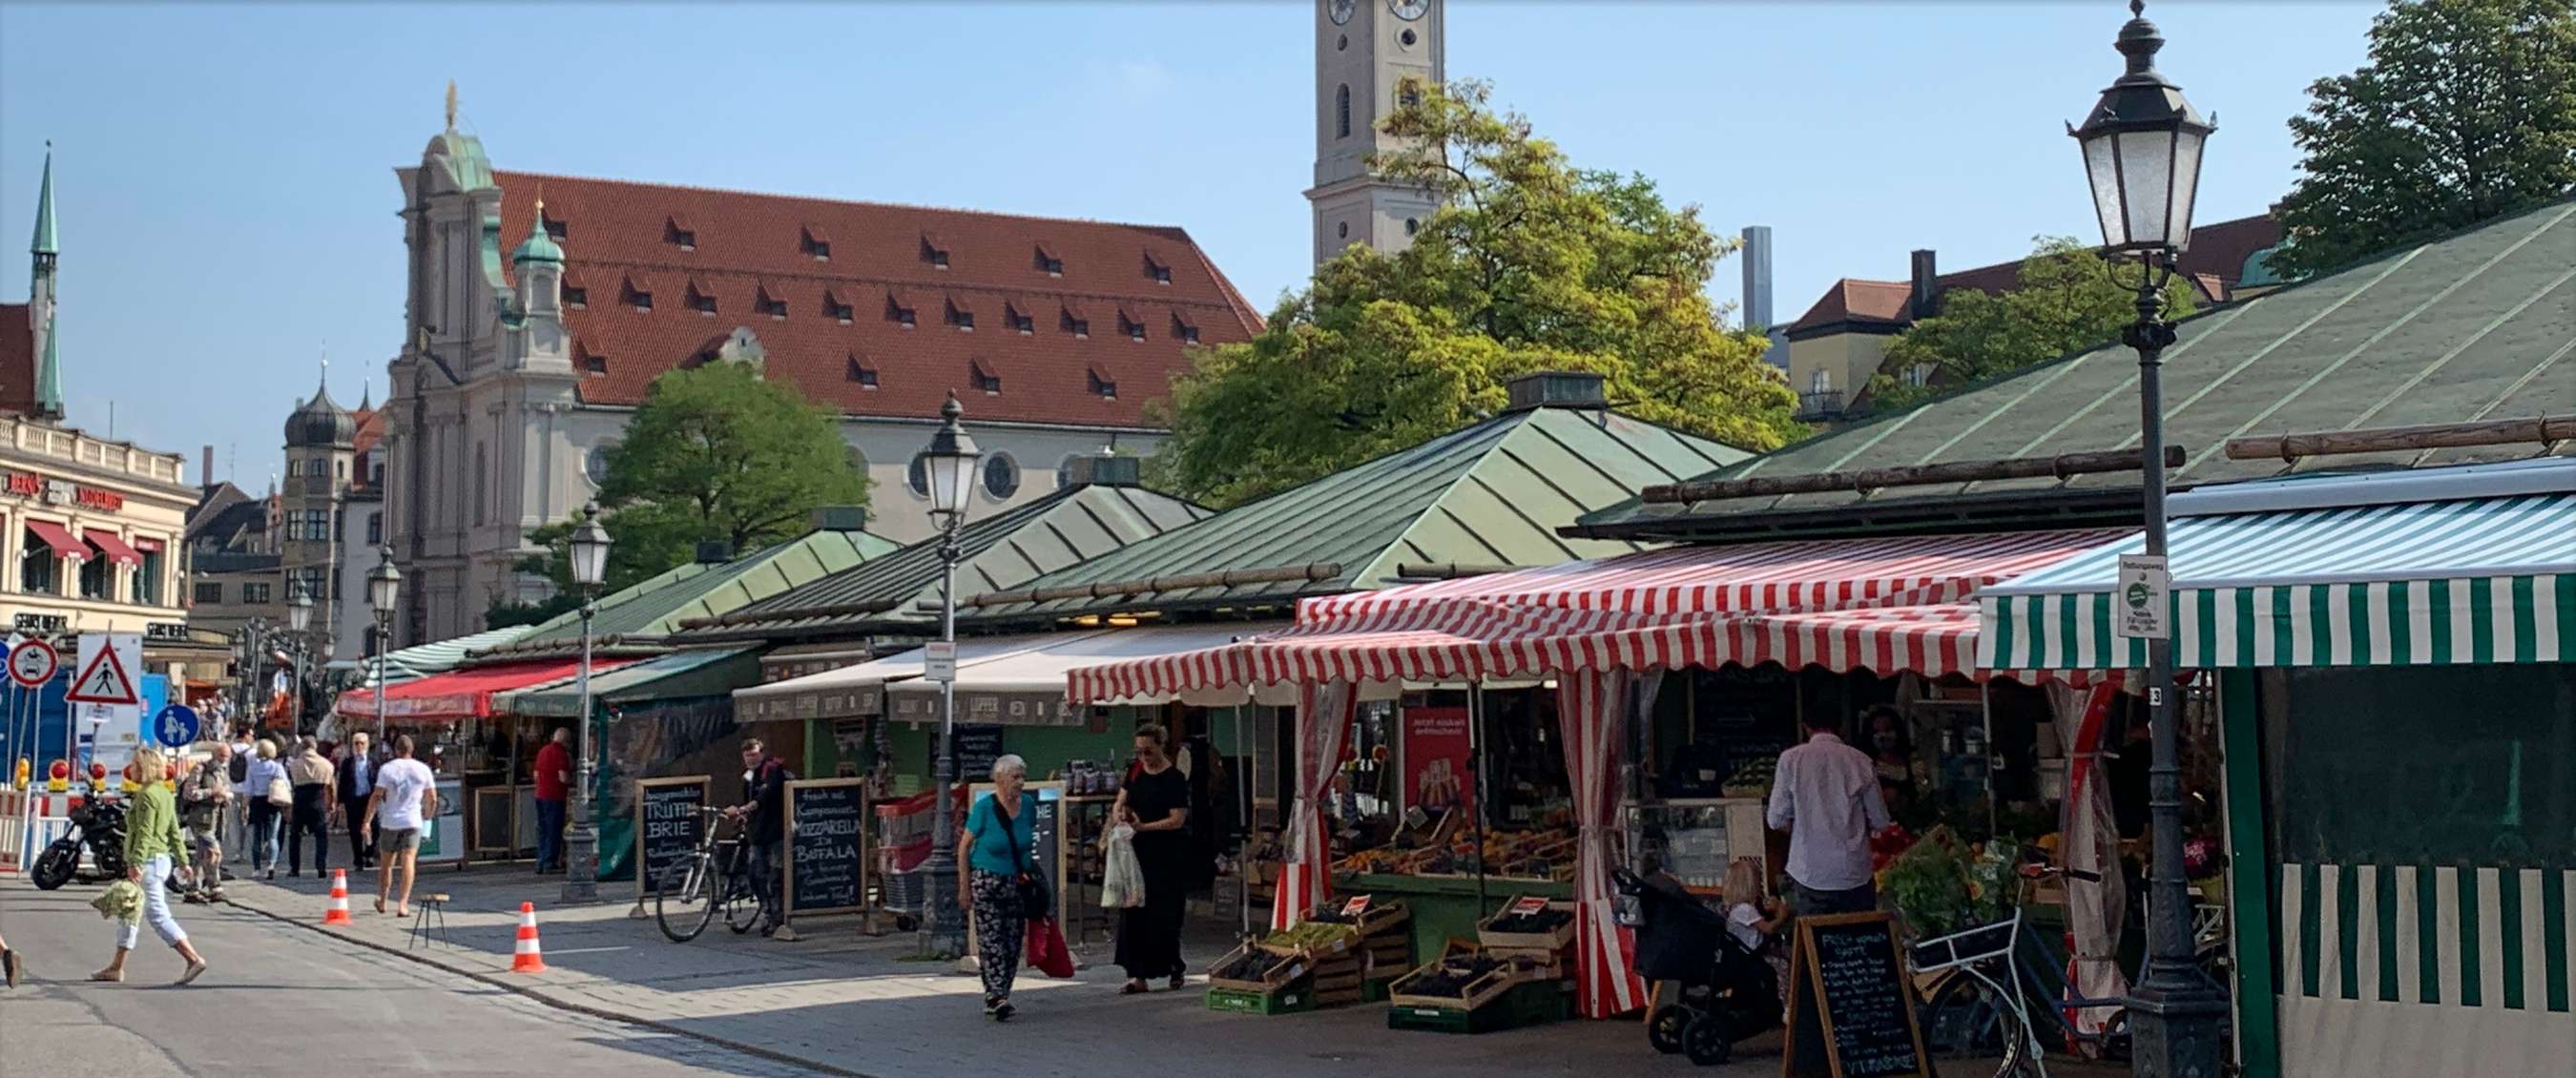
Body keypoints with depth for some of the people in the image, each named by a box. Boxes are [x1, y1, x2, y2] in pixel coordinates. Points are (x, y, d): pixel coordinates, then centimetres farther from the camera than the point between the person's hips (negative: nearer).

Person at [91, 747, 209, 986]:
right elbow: (175, 832, 17)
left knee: (158, 914, -10)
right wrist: (183, 861, 19)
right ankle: (116, 967, 22)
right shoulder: (165, 794, 14)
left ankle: (194, 958, -16)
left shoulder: (146, 795, -14)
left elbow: (145, 833, -21)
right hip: (162, 859, 10)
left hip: (149, 861, -10)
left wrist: (136, 863, -25)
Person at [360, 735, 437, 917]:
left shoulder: (387, 769, -2)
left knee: (386, 864, 15)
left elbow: (376, 796, -8)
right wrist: (428, 815, 27)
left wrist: (367, 821, -8)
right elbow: (432, 798, 8)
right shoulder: (423, 769, 3)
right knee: (408, 862, -7)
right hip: (413, 822, 0)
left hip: (390, 822, 0)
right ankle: (403, 904, -19)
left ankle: (382, 902, 29)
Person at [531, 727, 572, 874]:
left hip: (541, 795, 8)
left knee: (542, 830, 12)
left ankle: (541, 864, 14)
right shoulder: (561, 752, -13)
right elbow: (563, 778, -20)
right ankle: (550, 864, -2)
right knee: (554, 831, -2)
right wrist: (572, 782, 1)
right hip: (555, 796, -8)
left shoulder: (543, 751, 14)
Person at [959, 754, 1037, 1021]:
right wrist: (965, 886, -8)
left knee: (1013, 942, 4)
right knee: (991, 940, -12)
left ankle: (997, 998, 14)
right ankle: (995, 998, -17)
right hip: (986, 881, -5)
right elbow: (964, 846, -7)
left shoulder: (1028, 804, 0)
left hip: (1016, 882, 5)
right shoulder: (984, 807, -13)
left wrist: (1030, 869, 12)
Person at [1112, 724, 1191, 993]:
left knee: (1163, 916, -1)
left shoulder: (1174, 779, -10)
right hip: (1139, 852, 6)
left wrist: (1143, 826, -24)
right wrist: (1118, 813, -12)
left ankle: (1175, 967, 18)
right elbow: (1120, 801, 12)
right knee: (1133, 913, 1)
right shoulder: (1136, 772, 10)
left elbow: (1177, 819, -15)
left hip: (1167, 858, -6)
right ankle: (1138, 976, 3)